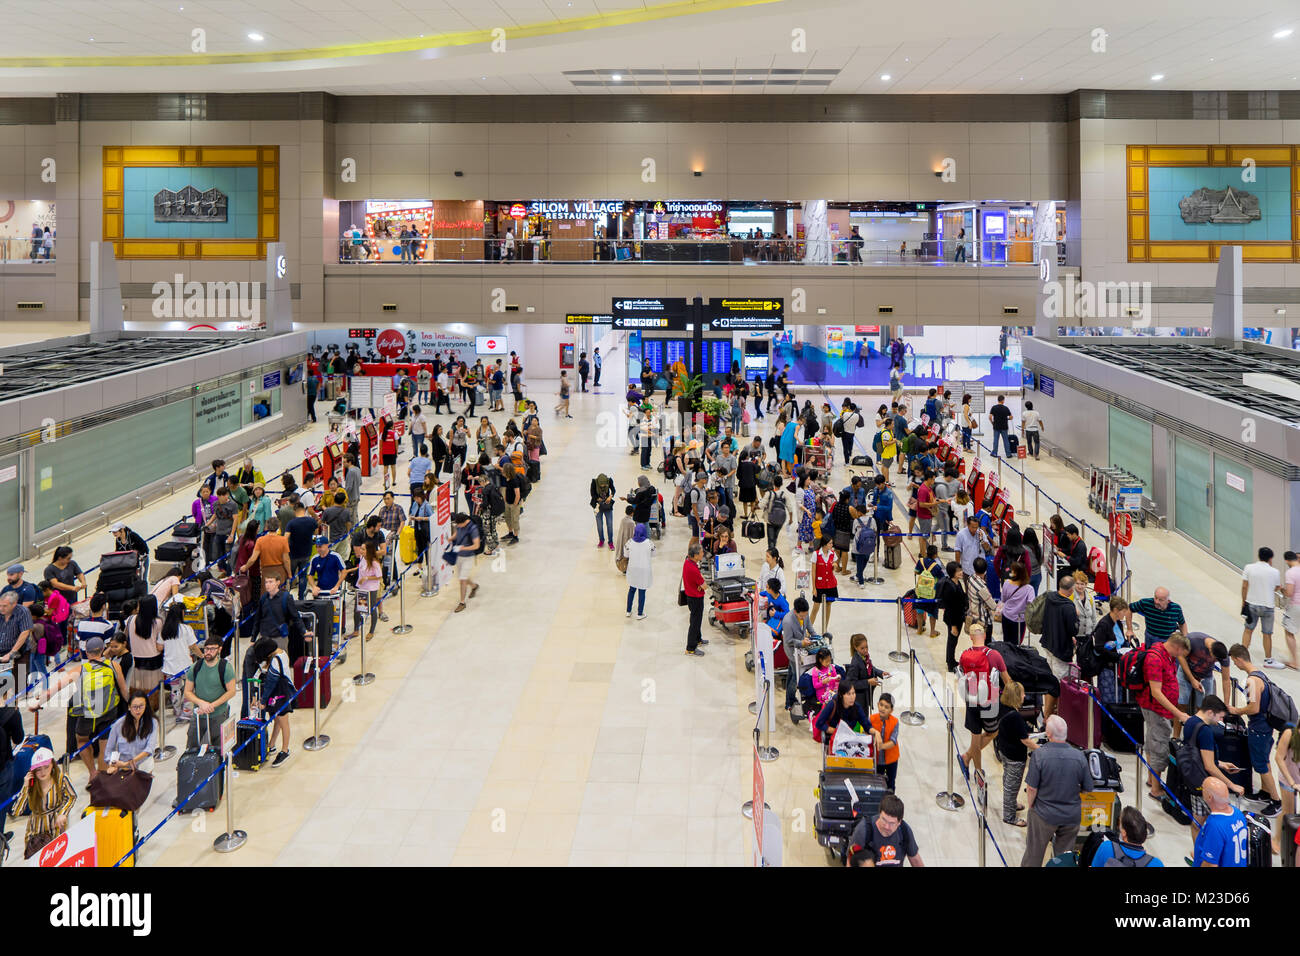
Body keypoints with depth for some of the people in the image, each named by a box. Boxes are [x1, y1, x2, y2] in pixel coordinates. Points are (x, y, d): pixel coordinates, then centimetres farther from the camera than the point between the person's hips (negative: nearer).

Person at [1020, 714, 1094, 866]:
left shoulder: (1039, 755, -21)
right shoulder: (1079, 756, -12)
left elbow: (1032, 788, -16)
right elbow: (1088, 788, -2)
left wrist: (1030, 807, 1)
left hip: (1044, 814, -2)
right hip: (1072, 816, 2)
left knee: (1033, 854, 17)